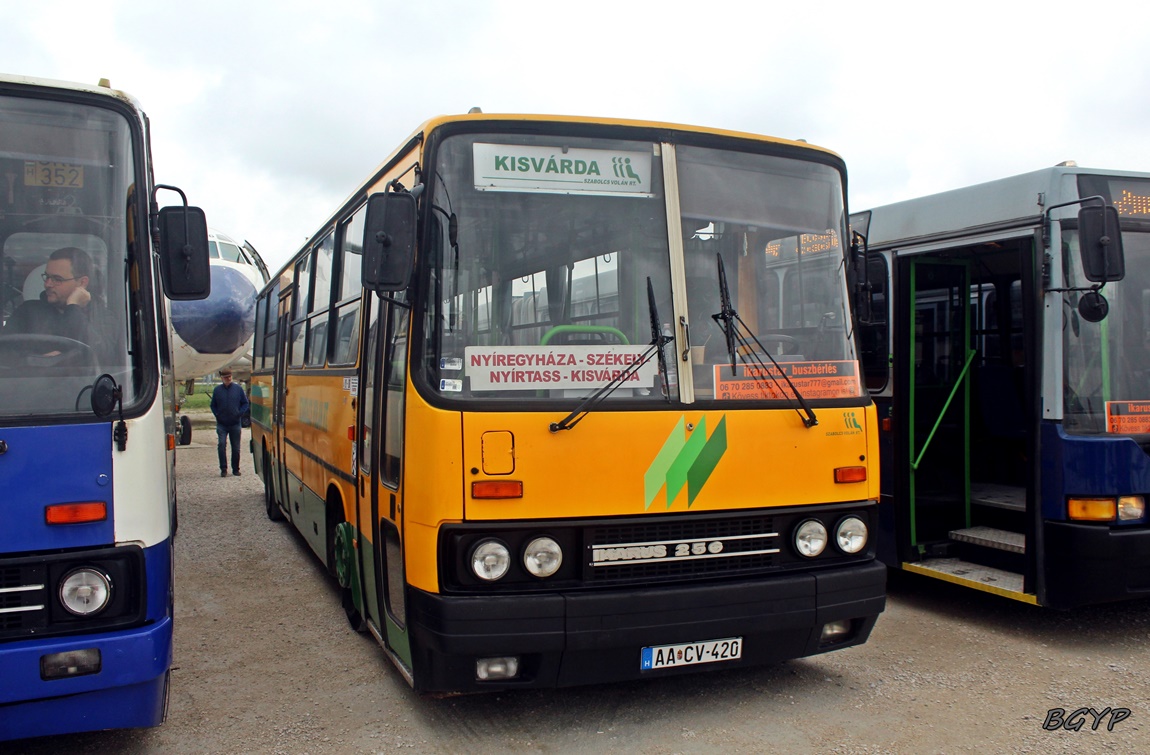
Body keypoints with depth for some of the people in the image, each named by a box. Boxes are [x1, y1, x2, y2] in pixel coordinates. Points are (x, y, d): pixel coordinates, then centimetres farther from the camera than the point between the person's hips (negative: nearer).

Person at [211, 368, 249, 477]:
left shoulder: (238, 389, 1)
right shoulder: (217, 390, 2)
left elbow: (245, 403, 7)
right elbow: (213, 405, 12)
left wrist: (240, 413, -7)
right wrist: (217, 415, -3)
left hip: (235, 424, 0)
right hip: (222, 424, 0)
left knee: (236, 448, 7)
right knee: (222, 445, -12)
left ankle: (235, 469, 19)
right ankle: (223, 469, -3)